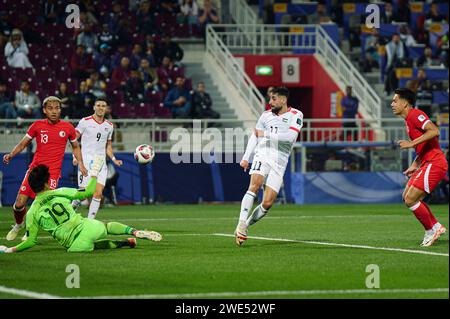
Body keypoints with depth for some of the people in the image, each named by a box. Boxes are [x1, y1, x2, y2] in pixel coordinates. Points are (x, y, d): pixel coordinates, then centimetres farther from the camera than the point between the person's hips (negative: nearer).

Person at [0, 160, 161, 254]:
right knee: (108, 226, 32)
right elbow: (88, 192, 6)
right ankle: (135, 232, 4)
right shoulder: (60, 193, 1)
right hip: (89, 227, 1)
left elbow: (31, 241, 1)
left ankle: (126, 242, 7)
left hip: (74, 243, -1)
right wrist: (94, 173, 21)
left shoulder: (32, 213, 0)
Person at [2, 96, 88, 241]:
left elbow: (75, 147, 21)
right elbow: (23, 144, 13)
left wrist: (80, 163, 7)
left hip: (53, 171, -1)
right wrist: (10, 155, -4)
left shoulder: (68, 127, 5)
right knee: (19, 204, -3)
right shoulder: (37, 126, 5)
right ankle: (18, 225, 29)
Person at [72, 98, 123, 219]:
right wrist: (75, 156, -13)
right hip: (86, 162, -4)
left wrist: (114, 159, 8)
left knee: (98, 193, -7)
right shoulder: (85, 122, -1)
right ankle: (72, 206, 22)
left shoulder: (109, 126, 13)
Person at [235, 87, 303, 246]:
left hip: (279, 162, -1)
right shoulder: (266, 115, 14)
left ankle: (245, 227, 12)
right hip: (262, 156, 1)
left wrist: (266, 134, -11)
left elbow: (290, 137, -13)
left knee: (267, 203, -8)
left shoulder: (295, 115, 2)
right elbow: (255, 136, 22)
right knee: (255, 185, -28)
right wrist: (245, 157, 13)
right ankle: (241, 224, -33)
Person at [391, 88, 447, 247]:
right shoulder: (409, 120, 20)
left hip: (434, 164, -11)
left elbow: (434, 131, -26)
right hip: (427, 164, 11)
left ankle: (431, 230, 3)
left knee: (410, 199, -12)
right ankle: (436, 227, 15)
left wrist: (412, 143, -24)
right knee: (407, 196, 12)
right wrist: (414, 166, 17)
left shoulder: (415, 115, -11)